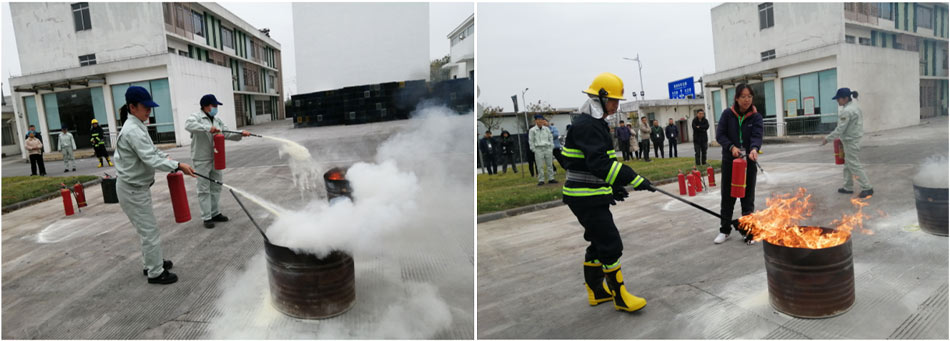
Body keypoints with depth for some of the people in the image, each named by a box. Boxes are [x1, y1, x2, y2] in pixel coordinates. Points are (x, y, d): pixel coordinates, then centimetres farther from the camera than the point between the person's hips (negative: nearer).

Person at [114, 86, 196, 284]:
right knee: (149, 230, -3)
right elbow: (150, 160, -31)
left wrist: (167, 158, 3)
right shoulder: (133, 131, -23)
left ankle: (152, 262, 34)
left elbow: (150, 151, 18)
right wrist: (178, 165, -33)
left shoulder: (137, 127, 9)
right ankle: (155, 273, 7)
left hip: (138, 186, 10)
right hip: (132, 189, -10)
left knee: (146, 228, 21)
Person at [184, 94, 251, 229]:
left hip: (215, 159, 7)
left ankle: (215, 213, 26)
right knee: (204, 189, -1)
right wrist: (208, 128, -36)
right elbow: (189, 124, -30)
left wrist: (241, 133, -5)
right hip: (202, 160, -7)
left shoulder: (217, 120, 13)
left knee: (216, 187, 14)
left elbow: (227, 133, 11)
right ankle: (206, 217, 5)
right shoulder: (197, 116, -9)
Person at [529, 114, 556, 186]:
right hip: (538, 149, -3)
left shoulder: (547, 129, 10)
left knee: (550, 164, 6)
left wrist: (552, 147, 8)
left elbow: (551, 138, 15)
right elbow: (531, 141, 2)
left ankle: (551, 178, 14)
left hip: (548, 148, 3)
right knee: (540, 166, -4)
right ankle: (541, 180, 1)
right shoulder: (532, 130, 0)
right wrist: (534, 150, -4)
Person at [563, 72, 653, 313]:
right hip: (586, 197, -11)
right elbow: (600, 162, -31)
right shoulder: (586, 125, -19)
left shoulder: (595, 123, 16)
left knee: (598, 242, 18)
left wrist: (613, 186, 22)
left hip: (592, 196, 11)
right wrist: (635, 180, -33)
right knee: (611, 245, -4)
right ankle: (620, 297, 9)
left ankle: (596, 291, 31)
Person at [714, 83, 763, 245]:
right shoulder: (727, 114, -3)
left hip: (748, 162, 0)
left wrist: (754, 149, -37)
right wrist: (731, 147, -22)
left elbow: (757, 135, -16)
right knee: (728, 196, 8)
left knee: (748, 197, 6)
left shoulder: (756, 117, -3)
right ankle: (725, 229, 21)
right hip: (729, 160, 0)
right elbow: (720, 135, -5)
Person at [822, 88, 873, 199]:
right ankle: (848, 187, 24)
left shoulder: (847, 111, -20)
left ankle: (867, 188, -1)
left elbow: (840, 129, -22)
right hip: (851, 140, 10)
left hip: (851, 141, -10)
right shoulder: (854, 106, 12)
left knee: (854, 165, -5)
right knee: (848, 164, 17)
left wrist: (827, 139, -15)